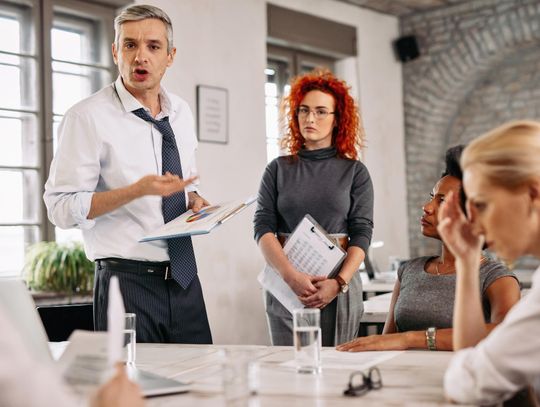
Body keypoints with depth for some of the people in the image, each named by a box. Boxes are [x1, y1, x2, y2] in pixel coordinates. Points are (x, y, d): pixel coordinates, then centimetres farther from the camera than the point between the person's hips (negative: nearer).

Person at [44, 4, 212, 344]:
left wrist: (195, 200, 1)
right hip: (128, 281, -6)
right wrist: (138, 190, -23)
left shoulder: (182, 113, 11)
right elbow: (62, 208, -13)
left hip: (184, 278, 6)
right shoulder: (88, 117, -9)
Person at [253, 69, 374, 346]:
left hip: (339, 282, 0)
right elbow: (263, 227, -1)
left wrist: (339, 282, -16)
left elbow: (361, 233, -1)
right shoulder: (278, 170, 8)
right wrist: (291, 275, -16)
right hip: (284, 282, 1)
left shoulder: (354, 172, 6)